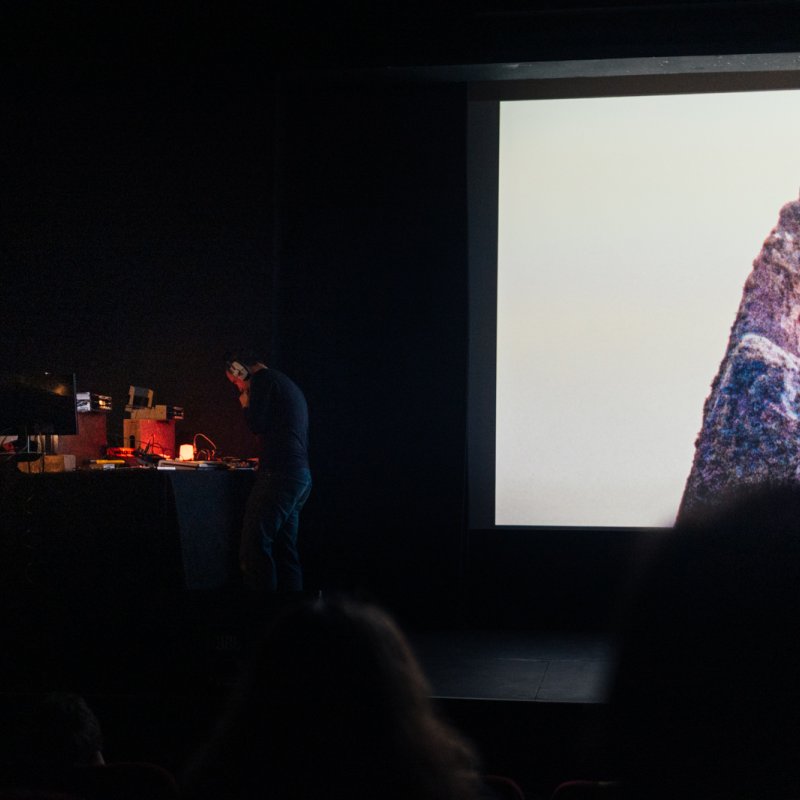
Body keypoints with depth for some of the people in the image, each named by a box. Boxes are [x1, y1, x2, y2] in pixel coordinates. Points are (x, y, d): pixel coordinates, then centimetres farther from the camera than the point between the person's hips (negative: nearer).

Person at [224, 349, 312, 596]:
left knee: (254, 550, -11)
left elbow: (256, 425, -10)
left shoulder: (263, 379, -4)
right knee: (285, 551, 10)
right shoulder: (289, 385, 24)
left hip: (278, 474, -10)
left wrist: (245, 404, 6)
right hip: (302, 476, 10)